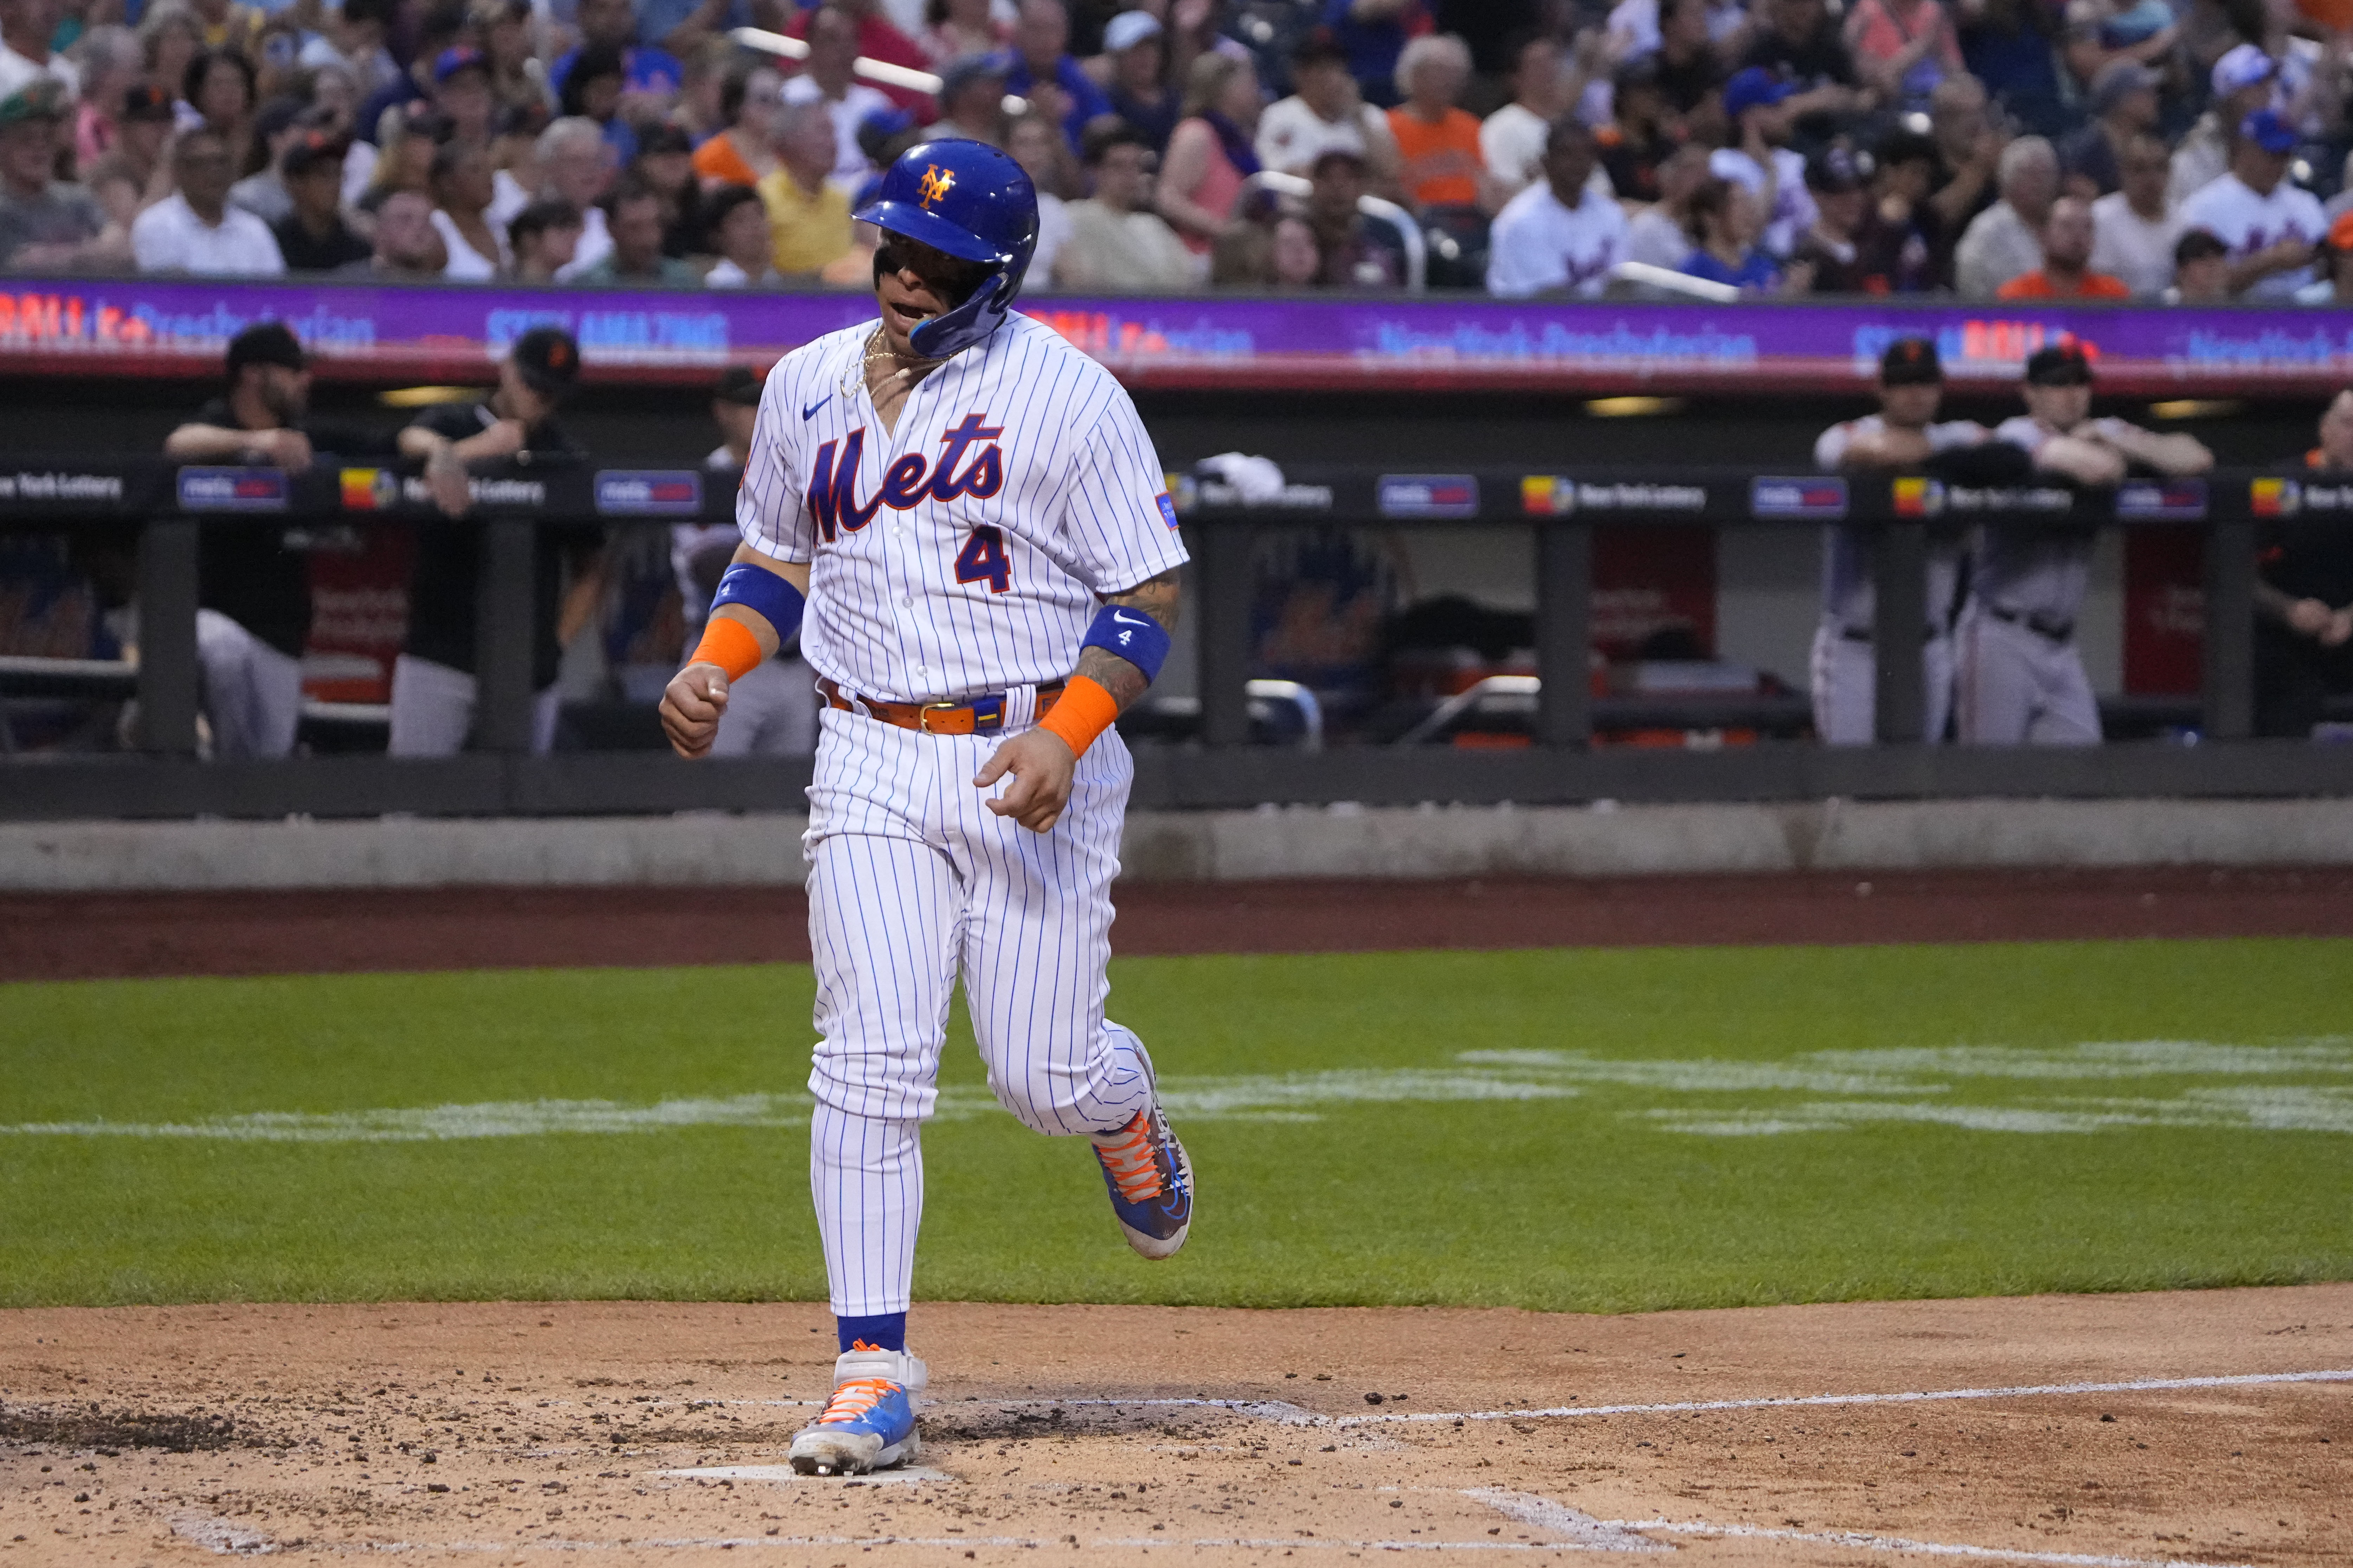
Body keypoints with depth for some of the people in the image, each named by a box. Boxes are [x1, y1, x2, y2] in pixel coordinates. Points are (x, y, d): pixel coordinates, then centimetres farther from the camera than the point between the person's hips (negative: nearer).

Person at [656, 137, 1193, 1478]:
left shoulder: (1068, 396, -6)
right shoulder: (809, 389, 9)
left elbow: (1150, 596, -6)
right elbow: (779, 558, 23)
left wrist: (1067, 735, -19)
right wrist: (715, 666, 4)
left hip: (1035, 768, -3)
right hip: (873, 764, 3)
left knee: (1045, 1079, -2)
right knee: (872, 1064, -10)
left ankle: (1121, 1104, 37)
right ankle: (874, 1377, -10)